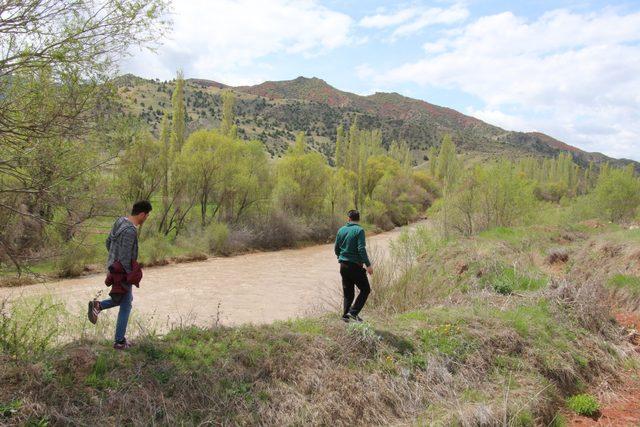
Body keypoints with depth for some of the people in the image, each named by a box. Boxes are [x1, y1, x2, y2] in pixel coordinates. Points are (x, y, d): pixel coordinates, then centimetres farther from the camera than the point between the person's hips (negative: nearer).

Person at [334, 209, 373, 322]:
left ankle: (346, 315, 7)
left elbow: (336, 248, 13)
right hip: (355, 265, -6)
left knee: (348, 293, 14)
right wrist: (368, 265, -16)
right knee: (365, 289, 7)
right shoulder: (359, 230, -10)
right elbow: (361, 249, -19)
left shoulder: (341, 230, 7)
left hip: (343, 265, 6)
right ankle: (353, 311, -5)